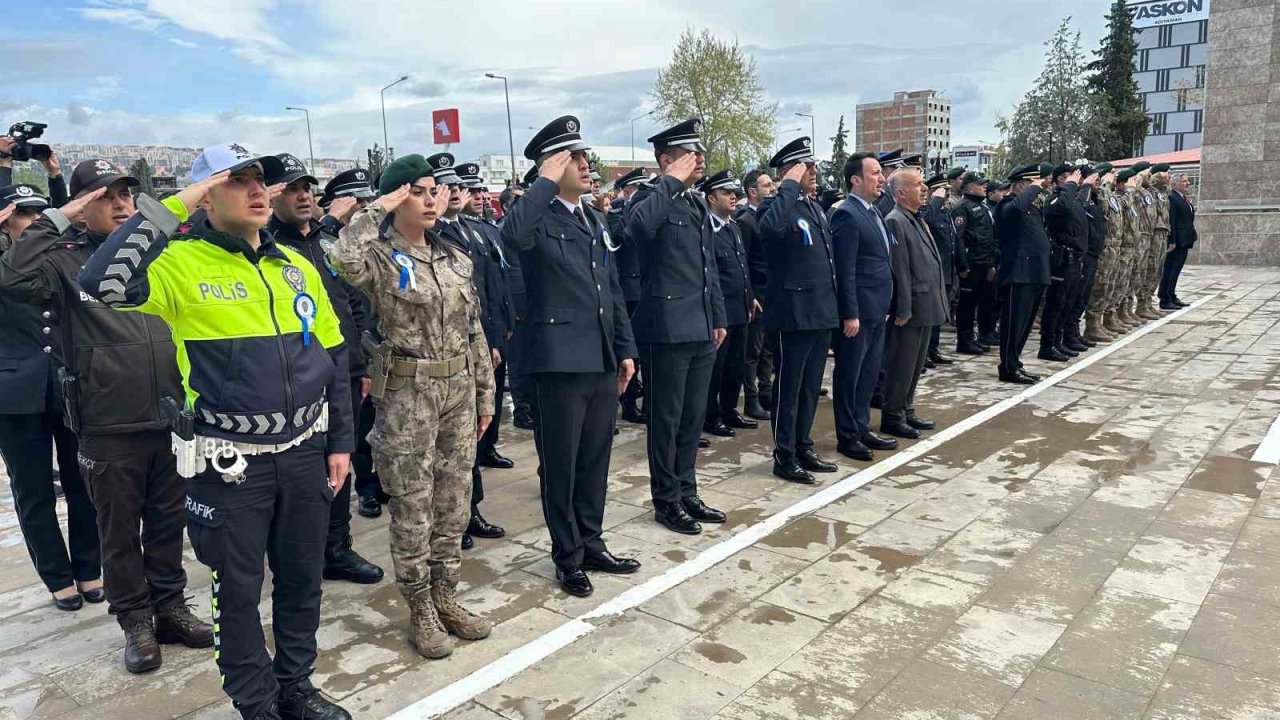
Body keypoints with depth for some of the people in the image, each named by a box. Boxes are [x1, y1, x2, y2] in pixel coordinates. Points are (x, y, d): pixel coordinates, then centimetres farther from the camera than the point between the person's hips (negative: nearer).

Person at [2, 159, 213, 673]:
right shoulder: (66, 261, -3)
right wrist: (57, 219, -18)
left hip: (170, 419, 4)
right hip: (108, 429, -3)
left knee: (168, 521, 15)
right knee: (120, 530, 10)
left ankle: (170, 608, 31)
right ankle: (135, 622, 26)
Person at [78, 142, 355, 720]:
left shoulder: (296, 266, 6)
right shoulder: (183, 263, -9)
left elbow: (333, 358, 11)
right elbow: (101, 284, -29)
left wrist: (340, 442, 9)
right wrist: (170, 210, -24)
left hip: (305, 452, 5)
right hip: (230, 462, -4)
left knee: (302, 578, 16)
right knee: (238, 591, 10)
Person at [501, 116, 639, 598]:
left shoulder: (593, 221, 16)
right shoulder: (538, 218, -7)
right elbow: (512, 236, -34)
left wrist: (625, 349, 13)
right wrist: (547, 181, -22)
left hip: (603, 361, 7)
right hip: (560, 361, -7)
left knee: (595, 460, 16)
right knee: (560, 465, 6)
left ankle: (592, 545, 32)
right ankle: (568, 558, 21)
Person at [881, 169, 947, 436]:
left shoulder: (918, 220, 15)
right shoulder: (895, 222, -15)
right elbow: (899, 269, -19)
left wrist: (937, 302, 17)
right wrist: (903, 310, -20)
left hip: (926, 308, 9)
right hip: (910, 309, -9)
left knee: (915, 365, 16)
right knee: (901, 366, 1)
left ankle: (906, 411, 27)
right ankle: (892, 417, 11)